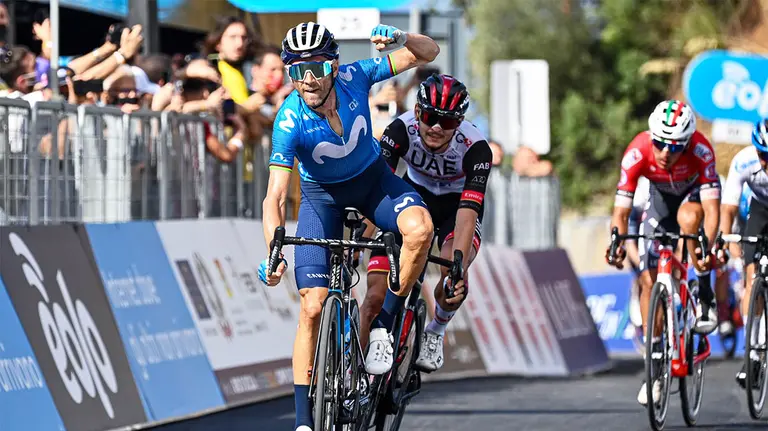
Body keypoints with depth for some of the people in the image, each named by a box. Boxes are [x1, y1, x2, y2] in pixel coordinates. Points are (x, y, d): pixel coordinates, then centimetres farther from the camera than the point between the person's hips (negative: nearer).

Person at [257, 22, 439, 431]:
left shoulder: (353, 77, -23)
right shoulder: (289, 121, -28)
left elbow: (428, 52, -15)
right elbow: (275, 197, -29)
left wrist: (400, 39, -38)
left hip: (372, 179, 2)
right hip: (322, 194, -2)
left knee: (420, 229, -32)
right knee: (312, 306, -11)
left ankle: (382, 325, -13)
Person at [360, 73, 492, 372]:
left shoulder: (475, 148, -32)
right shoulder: (402, 130, -29)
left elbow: (467, 212, -40)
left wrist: (457, 266, -53)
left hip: (456, 204, -1)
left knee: (454, 279, -31)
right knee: (376, 295, -15)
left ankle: (435, 332, 1)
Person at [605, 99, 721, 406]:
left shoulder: (700, 149, -37)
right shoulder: (638, 153, -34)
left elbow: (711, 206, -42)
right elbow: (621, 210, -32)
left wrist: (707, 247, -59)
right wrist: (618, 243, -51)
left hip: (693, 194, -2)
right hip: (661, 199, 2)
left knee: (688, 217, -39)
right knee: (649, 280, -8)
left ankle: (705, 296, -19)